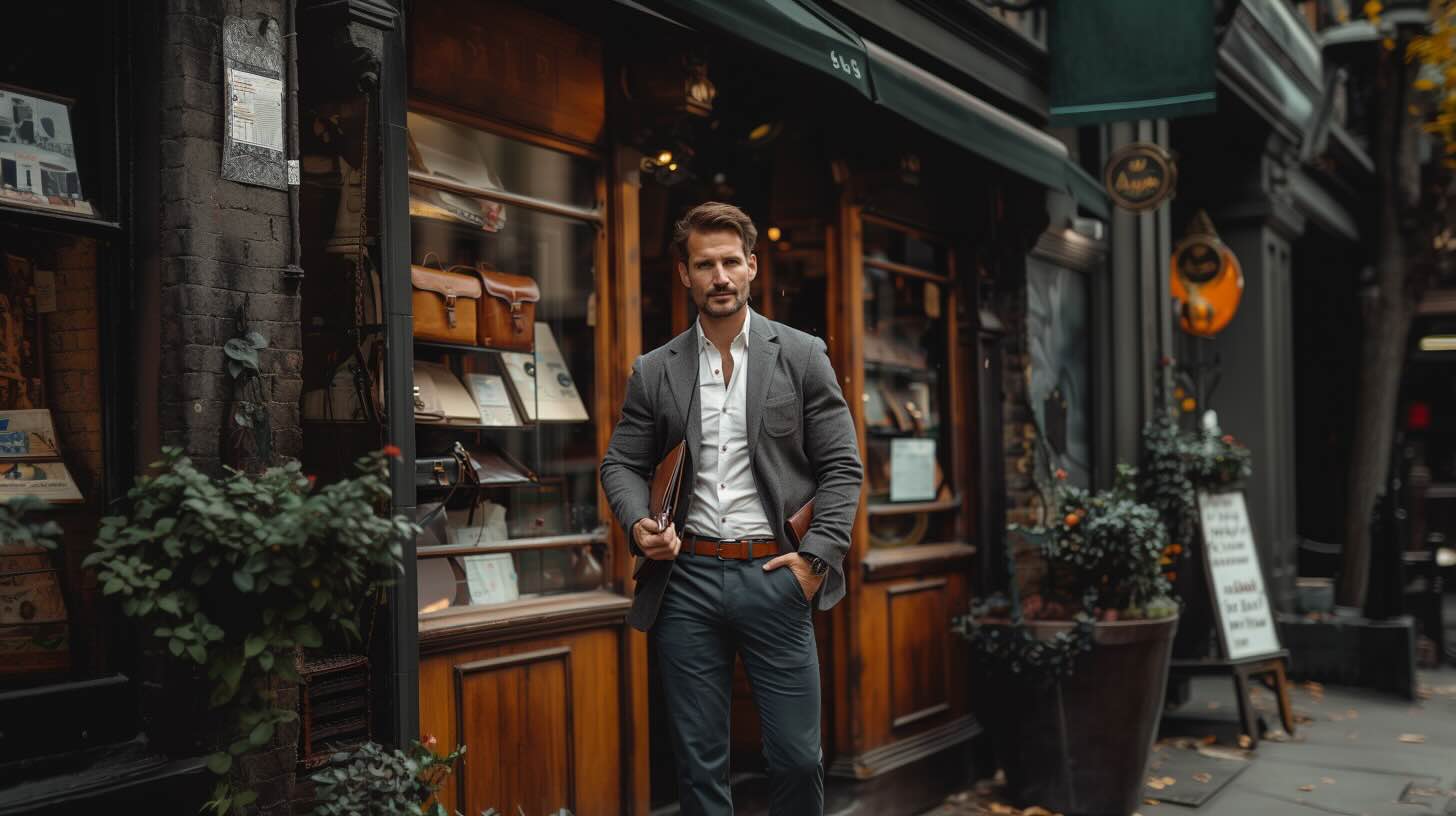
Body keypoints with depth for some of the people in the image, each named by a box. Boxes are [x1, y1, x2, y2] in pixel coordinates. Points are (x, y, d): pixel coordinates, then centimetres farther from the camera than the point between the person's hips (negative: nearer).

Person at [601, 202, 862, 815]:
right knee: (699, 762, 9)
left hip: (773, 575, -1)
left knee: (797, 757, 2)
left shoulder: (803, 356, 3)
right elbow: (621, 463, 13)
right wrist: (638, 522, -7)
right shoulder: (654, 371, 7)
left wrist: (817, 555, -8)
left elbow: (842, 466, 2)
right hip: (686, 579, 2)